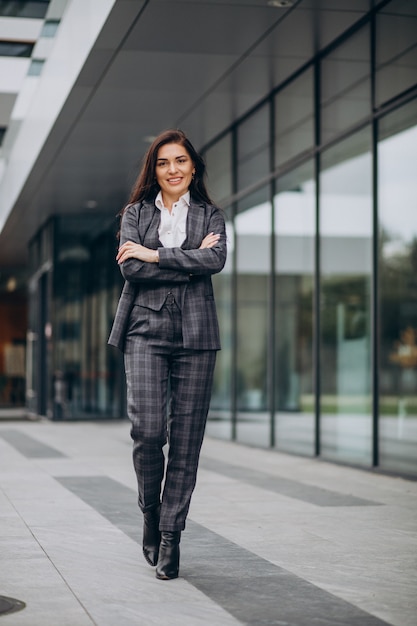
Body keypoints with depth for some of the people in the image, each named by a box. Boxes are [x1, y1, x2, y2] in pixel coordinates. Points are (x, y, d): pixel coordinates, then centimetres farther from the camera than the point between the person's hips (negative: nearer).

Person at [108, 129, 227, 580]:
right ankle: (150, 514, 13)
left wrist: (155, 255, -9)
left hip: (196, 333, 1)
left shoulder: (209, 215, 13)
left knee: (186, 438, -2)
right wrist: (189, 262, -7)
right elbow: (130, 268, -4)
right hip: (146, 328, -1)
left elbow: (216, 260, -7)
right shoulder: (136, 213, 12)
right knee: (147, 430, -12)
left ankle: (170, 534, 7)